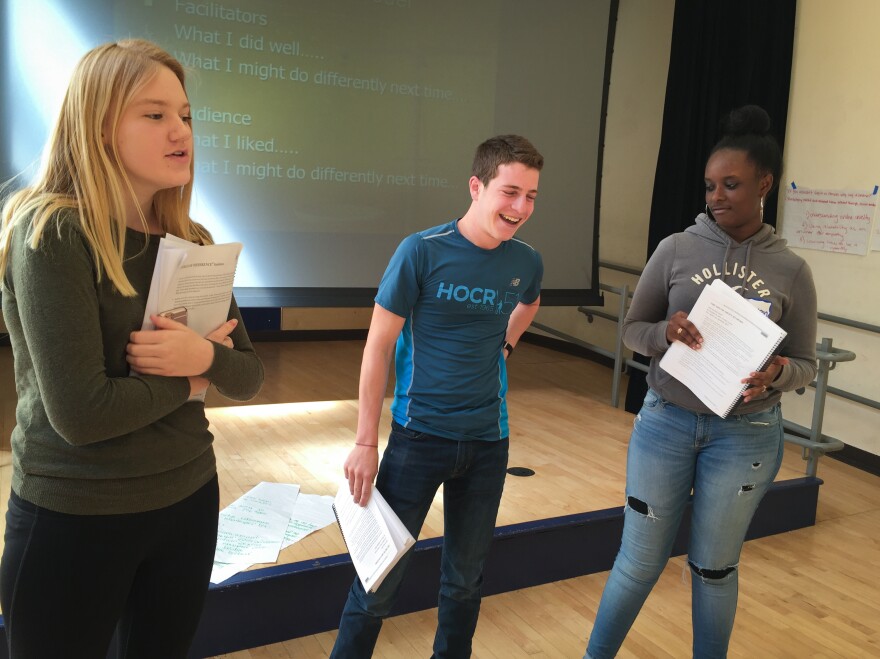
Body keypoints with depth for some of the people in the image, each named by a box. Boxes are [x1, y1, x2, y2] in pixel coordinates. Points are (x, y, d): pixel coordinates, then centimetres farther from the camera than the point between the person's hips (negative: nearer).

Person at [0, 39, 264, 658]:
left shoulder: (192, 241, 1)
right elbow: (81, 414, -24)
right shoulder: (52, 232, -18)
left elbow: (250, 374, 3)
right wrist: (188, 379, -10)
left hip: (189, 497, 6)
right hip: (74, 518, -5)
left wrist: (205, 355, -18)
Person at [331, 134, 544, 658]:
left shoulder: (527, 263, -1)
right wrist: (366, 443, -12)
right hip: (419, 435, -3)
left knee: (466, 578, 16)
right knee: (381, 575, 3)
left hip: (488, 441, 4)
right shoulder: (422, 251, -13)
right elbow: (379, 346, -10)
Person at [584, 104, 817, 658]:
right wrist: (665, 332, -20)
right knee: (641, 561, 10)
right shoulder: (676, 250, -4)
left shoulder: (791, 270, -4)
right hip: (666, 422, 0)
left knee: (714, 567, 15)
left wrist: (776, 374, -21)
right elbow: (632, 329, 2)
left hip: (745, 435, 0)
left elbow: (805, 364, 2)